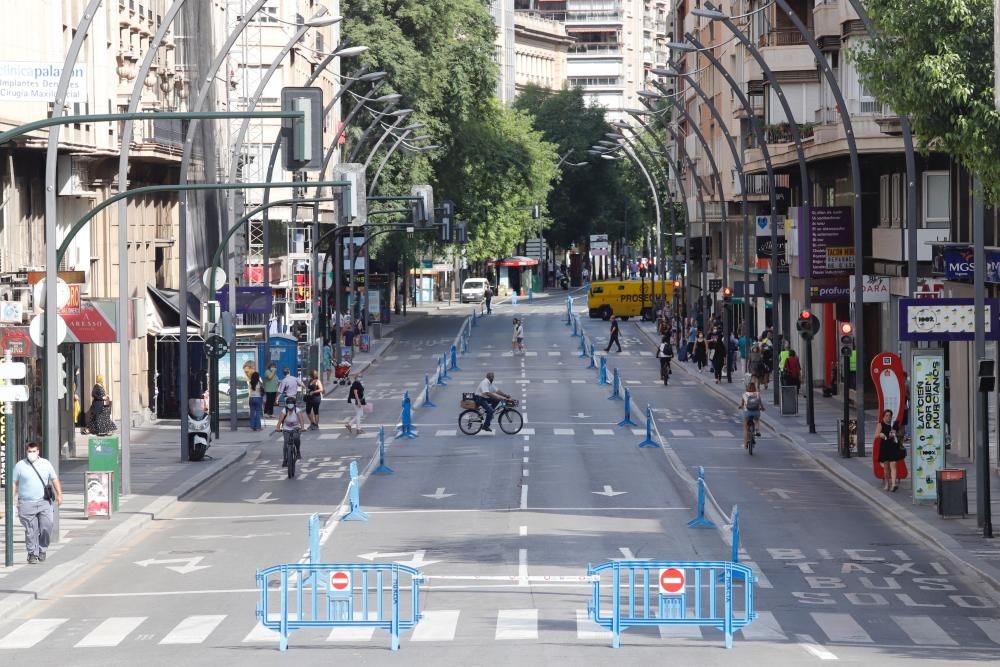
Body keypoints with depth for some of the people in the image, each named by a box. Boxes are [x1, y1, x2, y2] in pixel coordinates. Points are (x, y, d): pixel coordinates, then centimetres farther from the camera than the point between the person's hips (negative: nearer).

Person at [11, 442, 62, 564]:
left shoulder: (46, 464, 10)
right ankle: (32, 554, 7)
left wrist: (59, 494, 4)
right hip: (26, 503, -2)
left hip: (44, 502, 2)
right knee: (31, 531, -2)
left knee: (47, 526, -8)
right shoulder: (20, 466, 3)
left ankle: (42, 550, 9)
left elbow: (54, 480, 14)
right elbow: (14, 484, 5)